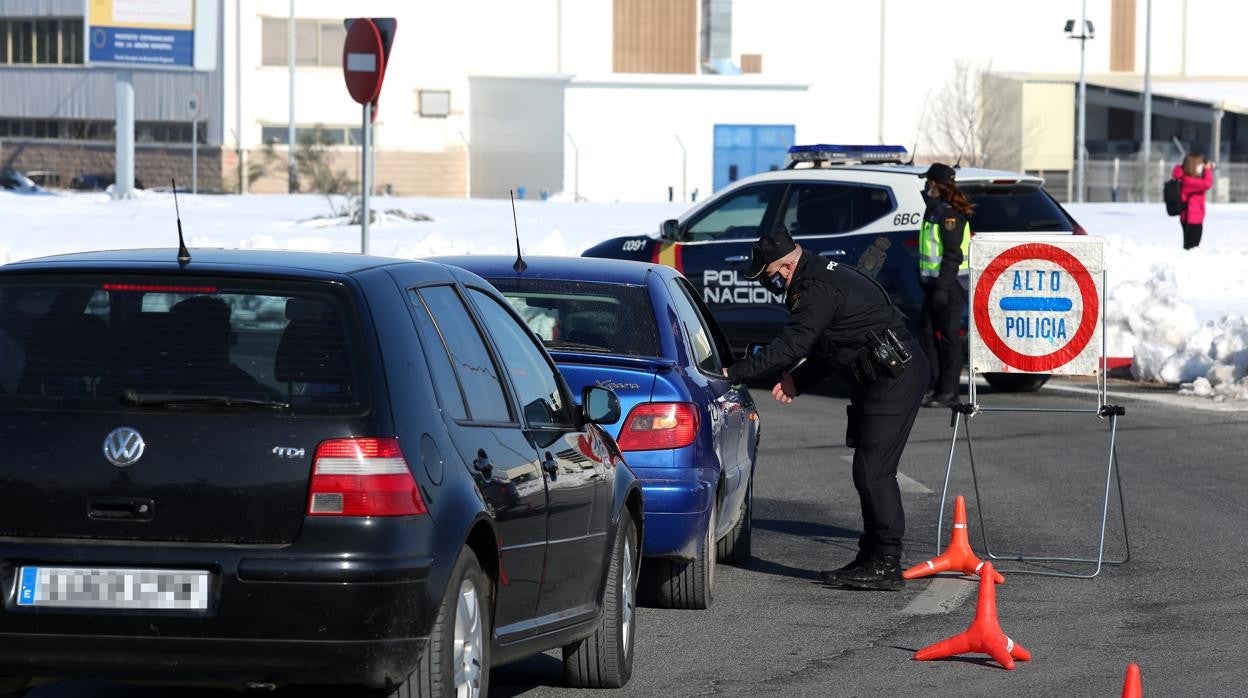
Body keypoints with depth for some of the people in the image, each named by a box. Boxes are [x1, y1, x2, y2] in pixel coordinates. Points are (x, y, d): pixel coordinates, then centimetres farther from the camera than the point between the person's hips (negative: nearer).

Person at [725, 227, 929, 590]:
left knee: (874, 471, -11)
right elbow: (828, 348, 22)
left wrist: (733, 373, -17)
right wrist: (797, 380, 8)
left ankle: (886, 565, -10)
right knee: (870, 469, 13)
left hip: (894, 378, -11)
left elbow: (789, 347, -22)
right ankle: (873, 559, 18)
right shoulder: (822, 278, 16)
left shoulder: (817, 290, -18)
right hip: (888, 374, 11)